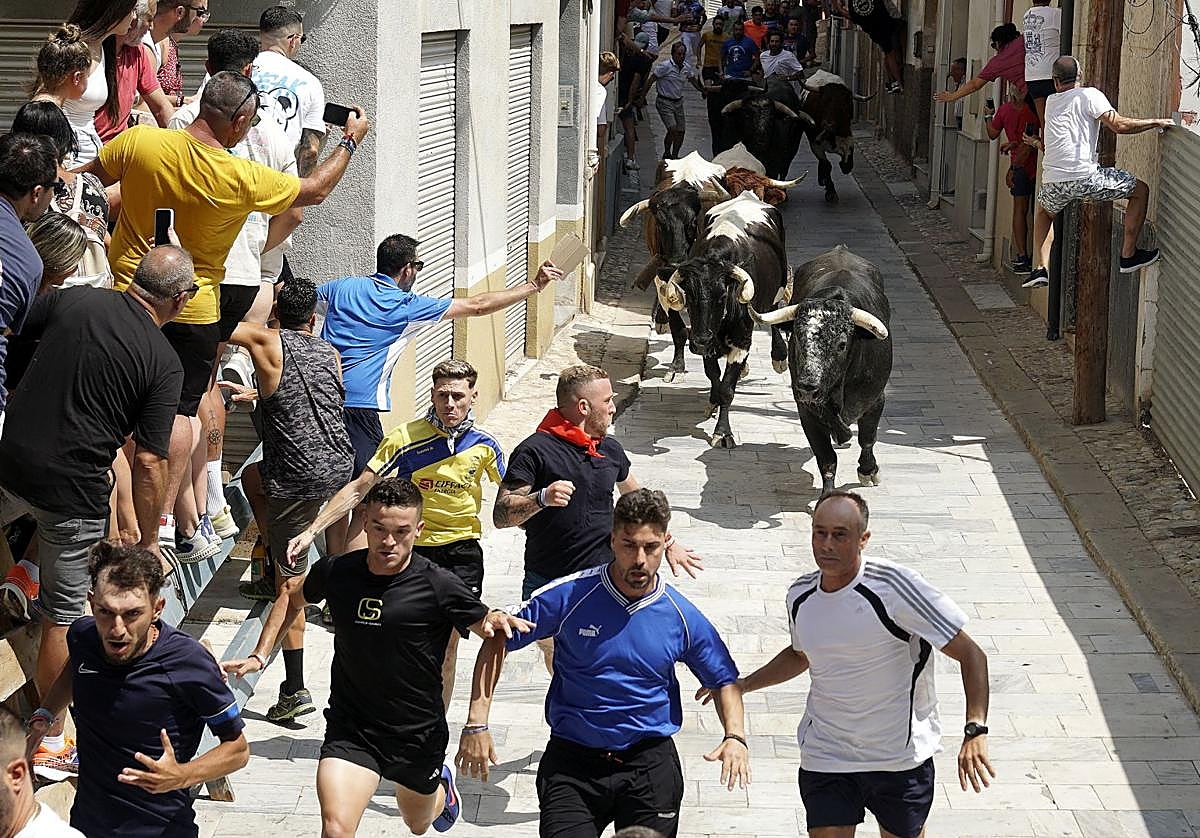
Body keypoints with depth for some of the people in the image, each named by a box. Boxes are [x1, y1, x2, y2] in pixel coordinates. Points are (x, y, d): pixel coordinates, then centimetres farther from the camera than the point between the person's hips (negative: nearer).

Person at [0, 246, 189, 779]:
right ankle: (50, 741, 19)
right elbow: (149, 462, -10)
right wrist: (149, 541, 0)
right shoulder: (164, 364, -9)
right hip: (74, 491, -2)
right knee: (61, 617, 10)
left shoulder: (71, 301, -1)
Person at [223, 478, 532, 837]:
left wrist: (498, 620, -27)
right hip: (349, 729, 1)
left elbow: (490, 629, -4)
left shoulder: (439, 587, -17)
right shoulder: (335, 572, -8)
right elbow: (293, 601, 14)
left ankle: (441, 785, 60)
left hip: (418, 734, -1)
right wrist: (259, 655, 6)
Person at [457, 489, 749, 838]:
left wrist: (735, 737, -6)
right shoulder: (568, 596, -8)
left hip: (650, 760, 2)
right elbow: (498, 642, 0)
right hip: (571, 760, -1)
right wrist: (476, 723, -8)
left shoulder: (683, 617, -2)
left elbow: (724, 681, 13)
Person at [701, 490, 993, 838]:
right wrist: (743, 685, 14)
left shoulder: (894, 585, -18)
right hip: (825, 759, 3)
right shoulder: (800, 595, -1)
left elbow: (971, 654, -17)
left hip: (901, 758, -3)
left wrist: (975, 731, -28)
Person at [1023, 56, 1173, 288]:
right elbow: (1118, 125, -7)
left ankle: (1040, 268, 20)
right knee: (1141, 190, 11)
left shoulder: (1051, 102, 20)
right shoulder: (1089, 95, 3)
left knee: (1044, 211, 37)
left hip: (1052, 183, 5)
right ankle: (1128, 255, 9)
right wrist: (1156, 122, 1)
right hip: (1082, 178, -5)